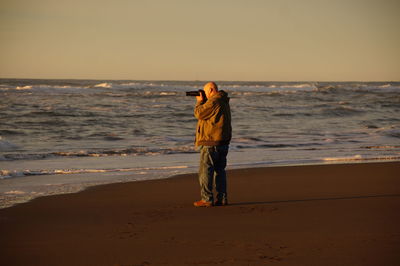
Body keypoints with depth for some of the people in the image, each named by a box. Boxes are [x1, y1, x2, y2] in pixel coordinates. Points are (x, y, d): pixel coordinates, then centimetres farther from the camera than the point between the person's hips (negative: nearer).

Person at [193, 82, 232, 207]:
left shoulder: (214, 101, -16)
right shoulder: (224, 101, 16)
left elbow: (199, 113, -14)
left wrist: (199, 102, 1)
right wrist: (202, 102, 15)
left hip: (211, 142, -9)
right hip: (223, 141, 9)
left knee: (205, 171, -4)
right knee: (220, 170, 12)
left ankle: (207, 199, -5)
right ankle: (222, 198, 11)